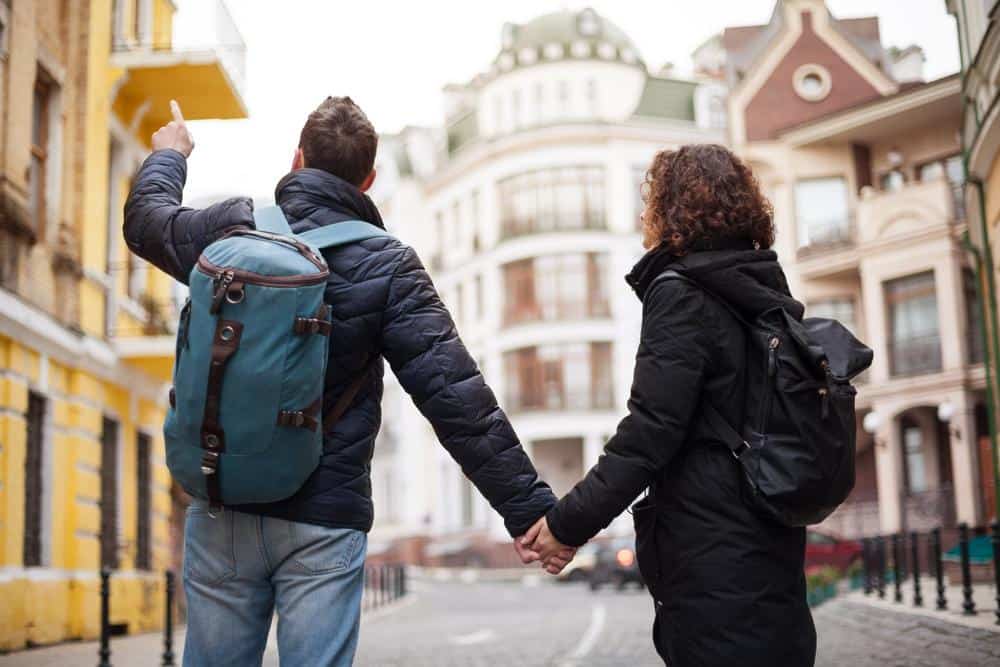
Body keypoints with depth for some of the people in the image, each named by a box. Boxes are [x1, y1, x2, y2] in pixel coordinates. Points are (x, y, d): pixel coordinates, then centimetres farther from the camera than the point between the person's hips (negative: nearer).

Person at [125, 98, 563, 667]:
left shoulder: (232, 229, 1)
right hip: (323, 523, -3)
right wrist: (529, 507, -14)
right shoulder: (387, 267, -8)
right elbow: (454, 394, -15)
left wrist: (168, 156, 45)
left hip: (222, 511, 3)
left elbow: (146, 221, 24)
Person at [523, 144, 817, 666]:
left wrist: (568, 523, -14)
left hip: (712, 555, -8)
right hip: (773, 548, 8)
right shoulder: (766, 295, 14)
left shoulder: (680, 294, -11)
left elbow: (652, 429, -18)